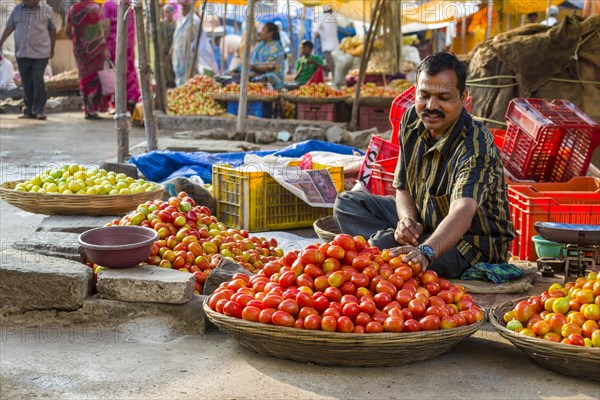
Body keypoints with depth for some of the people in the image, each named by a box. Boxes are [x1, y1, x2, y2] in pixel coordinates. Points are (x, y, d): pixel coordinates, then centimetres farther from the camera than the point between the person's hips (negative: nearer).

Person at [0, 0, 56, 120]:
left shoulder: (46, 10, 1)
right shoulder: (17, 10, 7)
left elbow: (52, 30, 7)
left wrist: (52, 49, 9)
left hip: (40, 53, -3)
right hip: (22, 53, 3)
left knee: (38, 81, -11)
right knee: (26, 83, 5)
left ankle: (39, 110, -2)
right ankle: (29, 110, 13)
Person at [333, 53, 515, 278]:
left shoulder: (476, 147, -28)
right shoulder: (412, 120, -5)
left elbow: (463, 212, -44)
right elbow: (403, 187, 3)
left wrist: (426, 251, -63)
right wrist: (407, 221, -21)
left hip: (472, 242, -7)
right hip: (424, 222, 8)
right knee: (347, 203, 2)